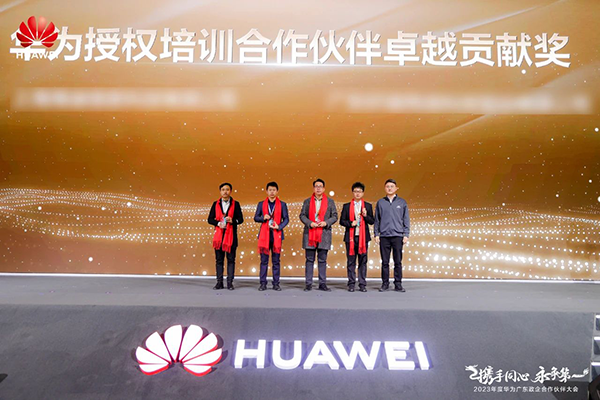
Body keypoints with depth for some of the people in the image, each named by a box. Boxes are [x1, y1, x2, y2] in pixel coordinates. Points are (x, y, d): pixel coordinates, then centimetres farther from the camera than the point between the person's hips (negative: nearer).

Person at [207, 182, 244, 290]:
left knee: (231, 259, 0)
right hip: (219, 235, 1)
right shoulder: (216, 204, 10)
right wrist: (218, 223, -9)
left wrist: (232, 221, -16)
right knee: (219, 260, 3)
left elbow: (240, 219, 4)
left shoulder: (235, 204, 6)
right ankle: (219, 282, 9)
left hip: (231, 235, -1)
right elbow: (210, 219, 8)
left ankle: (230, 282, 5)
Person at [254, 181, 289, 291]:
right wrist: (263, 218, -10)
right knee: (264, 260, 1)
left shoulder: (282, 205, 8)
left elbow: (286, 219, 6)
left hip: (276, 235, 0)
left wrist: (279, 227, -11)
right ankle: (263, 283, 7)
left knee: (276, 261, 3)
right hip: (264, 235, 0)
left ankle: (276, 284, 9)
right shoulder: (261, 204, 10)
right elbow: (256, 217, 11)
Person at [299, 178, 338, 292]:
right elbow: (302, 215, 6)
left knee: (322, 260, 4)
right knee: (309, 260, 3)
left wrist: (326, 223, -10)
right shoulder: (307, 201, 10)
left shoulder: (330, 202, 10)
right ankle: (308, 284, 8)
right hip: (310, 234, 0)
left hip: (324, 234, 0)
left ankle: (322, 284, 10)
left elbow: (334, 216, 8)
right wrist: (310, 223, -11)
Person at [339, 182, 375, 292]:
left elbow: (372, 221, 7)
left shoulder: (368, 206, 10)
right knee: (351, 261, 2)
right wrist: (350, 223, -11)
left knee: (363, 261, 2)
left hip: (363, 237, 0)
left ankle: (362, 284, 8)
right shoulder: (346, 206, 9)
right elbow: (342, 221, 6)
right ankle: (351, 284, 9)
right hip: (351, 237, 0)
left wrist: (366, 216, -11)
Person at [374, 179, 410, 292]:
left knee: (398, 262, 1)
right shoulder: (380, 202, 8)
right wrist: (376, 234, 3)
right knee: (385, 262, 4)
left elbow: (406, 220, 7)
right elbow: (376, 220, 9)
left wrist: (406, 235, 0)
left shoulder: (402, 202, 7)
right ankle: (385, 284, 13)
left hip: (397, 236, 0)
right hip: (384, 236, 1)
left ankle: (398, 284, 9)